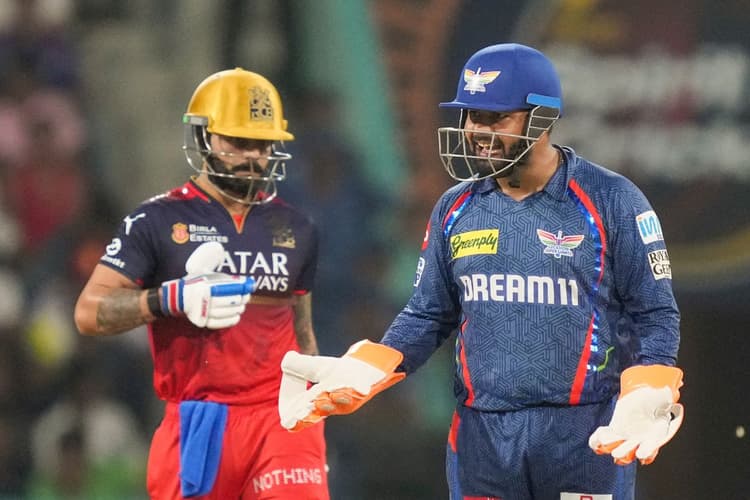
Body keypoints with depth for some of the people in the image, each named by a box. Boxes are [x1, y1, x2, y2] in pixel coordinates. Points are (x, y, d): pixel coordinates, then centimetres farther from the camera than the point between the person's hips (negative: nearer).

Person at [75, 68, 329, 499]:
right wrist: (171, 299, -19)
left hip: (280, 416, 2)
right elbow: (90, 312, -4)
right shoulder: (159, 221, 1)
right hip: (198, 421, -2)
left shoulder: (296, 229, 14)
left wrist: (313, 426, 18)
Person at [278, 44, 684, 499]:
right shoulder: (457, 209, 8)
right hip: (482, 433, 4)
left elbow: (655, 317, -4)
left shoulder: (610, 202, -5)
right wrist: (356, 376, -1)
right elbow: (428, 316, 15)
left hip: (585, 436, -4)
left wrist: (647, 402, -20)